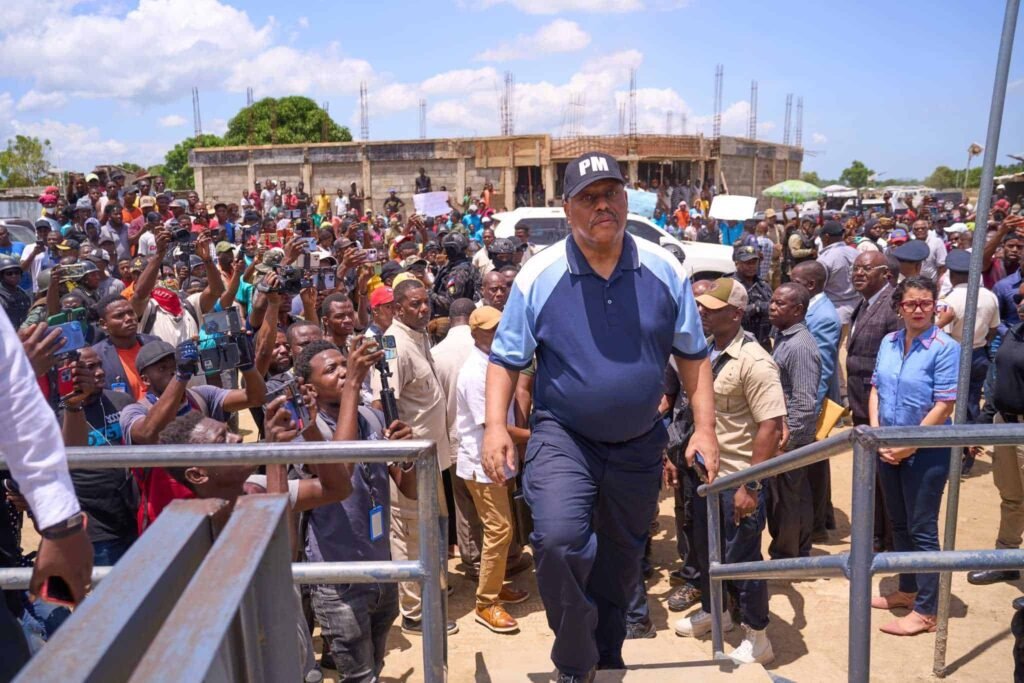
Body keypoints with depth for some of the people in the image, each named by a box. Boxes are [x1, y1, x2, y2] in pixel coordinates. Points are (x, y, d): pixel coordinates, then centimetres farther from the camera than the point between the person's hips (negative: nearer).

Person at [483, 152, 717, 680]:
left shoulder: (663, 270, -4)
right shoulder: (540, 275, -10)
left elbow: (692, 355, 4)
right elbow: (505, 358, -3)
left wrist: (704, 428, -2)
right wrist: (495, 425, -15)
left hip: (638, 444, 3)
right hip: (563, 436, -3)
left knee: (622, 559, 18)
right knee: (557, 539, -25)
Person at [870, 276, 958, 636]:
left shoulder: (945, 348, -13)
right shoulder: (888, 342, 5)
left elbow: (944, 406, -16)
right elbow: (876, 390, 8)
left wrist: (909, 446, -16)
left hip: (926, 451, -6)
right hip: (887, 449, 6)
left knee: (922, 529, 3)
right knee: (899, 523, 17)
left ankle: (925, 611, 15)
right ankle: (908, 590, 34)